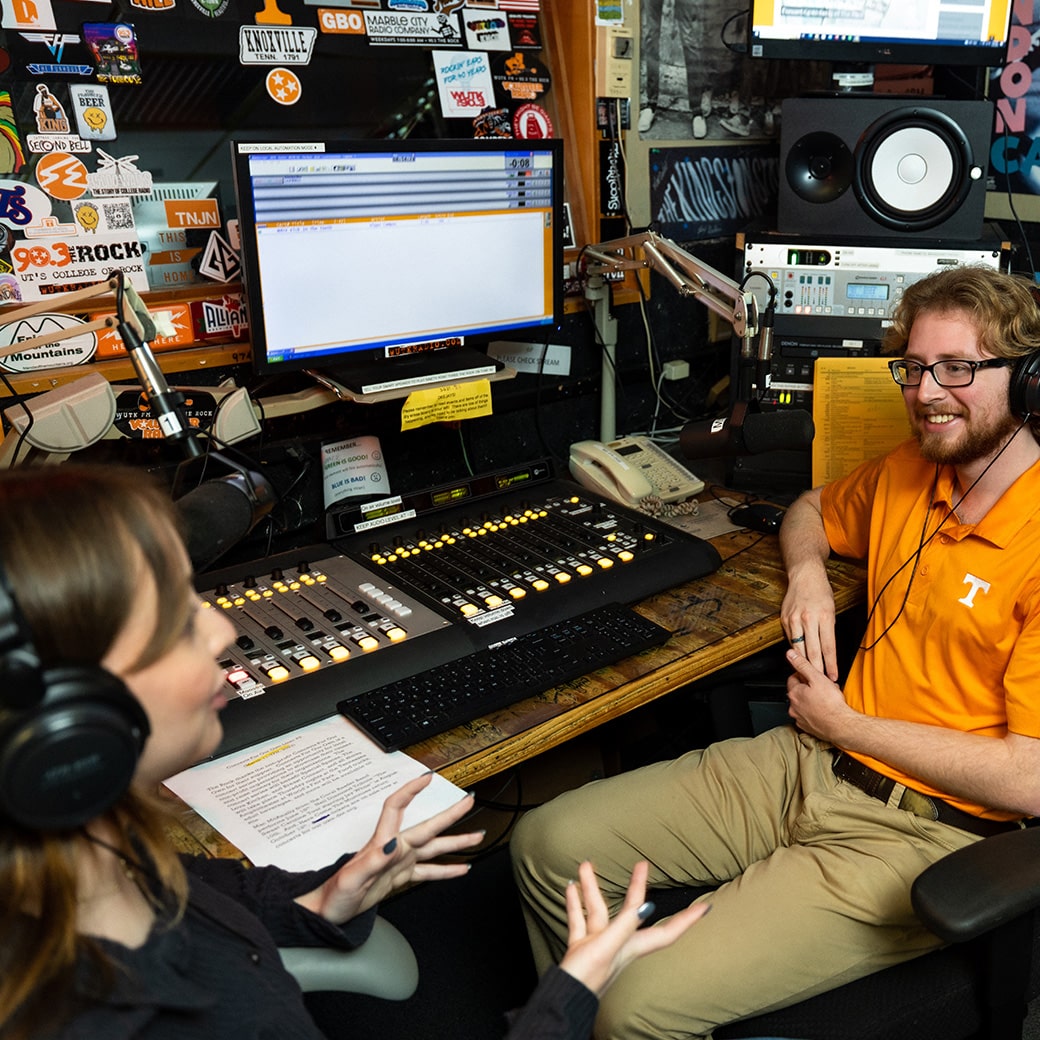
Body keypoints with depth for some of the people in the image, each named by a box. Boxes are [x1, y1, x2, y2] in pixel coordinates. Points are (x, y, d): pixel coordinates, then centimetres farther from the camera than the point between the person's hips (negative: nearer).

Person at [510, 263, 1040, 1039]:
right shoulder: (906, 471, 8)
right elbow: (814, 509, 31)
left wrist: (845, 724, -10)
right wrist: (808, 572, 7)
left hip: (917, 833, -7)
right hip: (810, 765, 7)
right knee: (551, 844, -1)